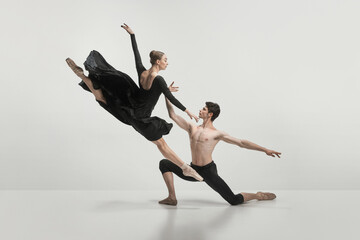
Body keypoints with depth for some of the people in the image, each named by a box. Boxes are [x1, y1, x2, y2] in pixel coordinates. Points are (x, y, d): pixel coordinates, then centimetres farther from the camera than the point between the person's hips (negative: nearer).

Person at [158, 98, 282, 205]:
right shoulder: (192, 128, 9)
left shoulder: (217, 134, -4)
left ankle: (259, 195, 18)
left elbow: (241, 143, -3)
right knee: (164, 163, -2)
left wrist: (265, 150, -7)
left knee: (234, 200, -11)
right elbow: (173, 115, 11)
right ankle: (172, 198, -1)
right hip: (193, 170, 5)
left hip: (208, 171, -5)